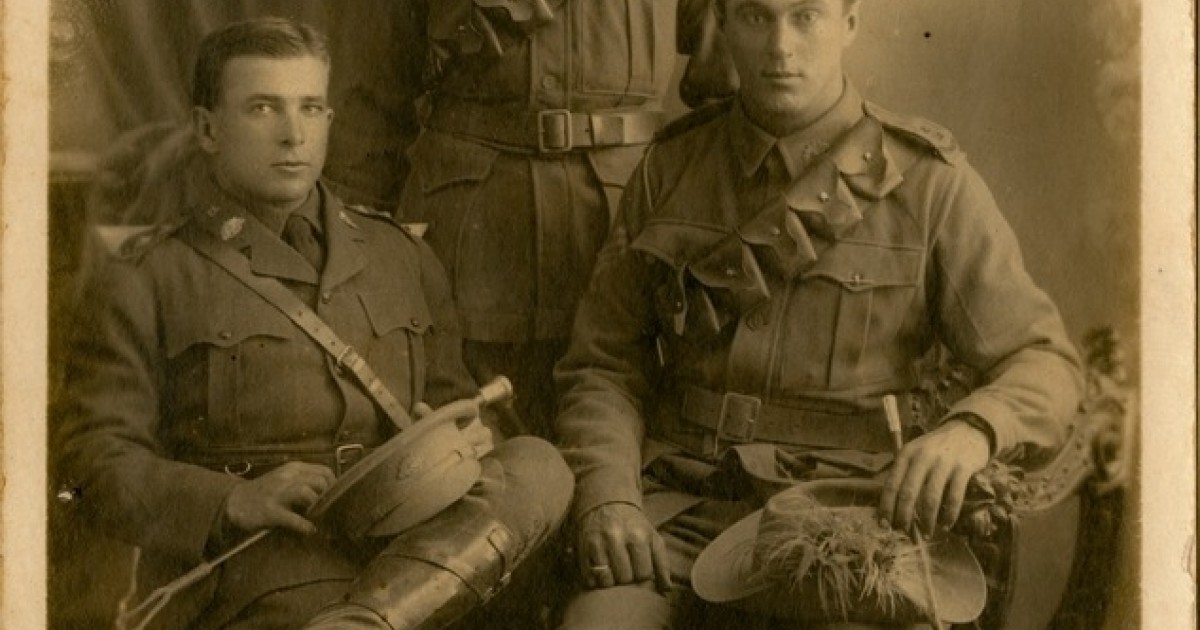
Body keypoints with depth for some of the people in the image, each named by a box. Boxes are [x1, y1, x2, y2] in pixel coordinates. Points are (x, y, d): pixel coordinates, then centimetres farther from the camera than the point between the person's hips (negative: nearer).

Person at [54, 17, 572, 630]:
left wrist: (468, 438, 0)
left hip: (405, 541, 5)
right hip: (251, 563, -5)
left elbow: (454, 403, 27)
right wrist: (235, 502, -16)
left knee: (536, 465, -28)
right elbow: (97, 463, 2)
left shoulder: (401, 256, 21)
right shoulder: (141, 284, 7)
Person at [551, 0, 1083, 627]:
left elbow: (1044, 362, 2)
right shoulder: (670, 167, 11)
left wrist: (969, 433, -20)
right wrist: (607, 497, -7)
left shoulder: (926, 178, 3)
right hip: (680, 505, 2)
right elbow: (603, 364, 12)